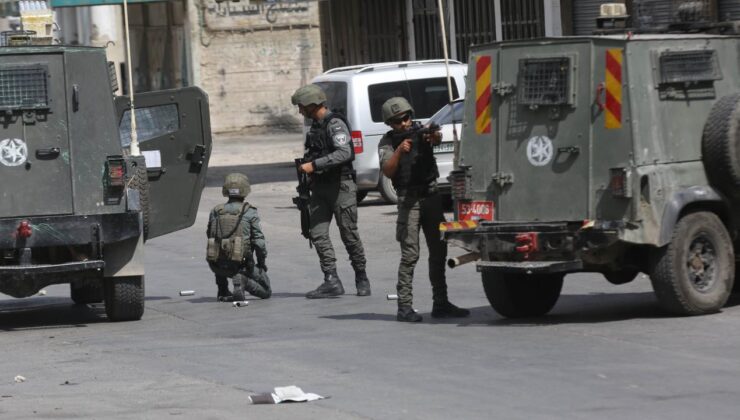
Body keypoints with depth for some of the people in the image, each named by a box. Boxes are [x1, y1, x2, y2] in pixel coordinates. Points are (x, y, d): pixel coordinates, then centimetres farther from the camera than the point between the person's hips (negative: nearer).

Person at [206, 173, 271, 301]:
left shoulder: (215, 212, 7)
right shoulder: (249, 212, -4)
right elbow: (259, 241, -5)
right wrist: (261, 263, 9)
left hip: (217, 265, 4)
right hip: (240, 265, -4)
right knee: (266, 291, 13)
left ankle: (223, 291, 24)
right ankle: (242, 281, -15)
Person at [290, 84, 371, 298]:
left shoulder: (335, 124, -13)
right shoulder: (316, 126, 14)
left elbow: (344, 153, -27)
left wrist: (314, 165, -26)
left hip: (340, 186, -8)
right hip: (320, 188, 8)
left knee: (349, 234, -1)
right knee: (318, 233, -4)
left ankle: (361, 279, 14)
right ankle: (331, 281, -7)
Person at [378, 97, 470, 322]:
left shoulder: (421, 130, 6)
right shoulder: (387, 142, 1)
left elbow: (437, 139, -16)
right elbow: (388, 171, -12)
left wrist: (433, 136, -39)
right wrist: (399, 152, -27)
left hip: (431, 196, 4)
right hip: (409, 200, -4)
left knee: (439, 251, 7)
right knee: (410, 254, -10)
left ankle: (440, 303, 13)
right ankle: (404, 306, -11)